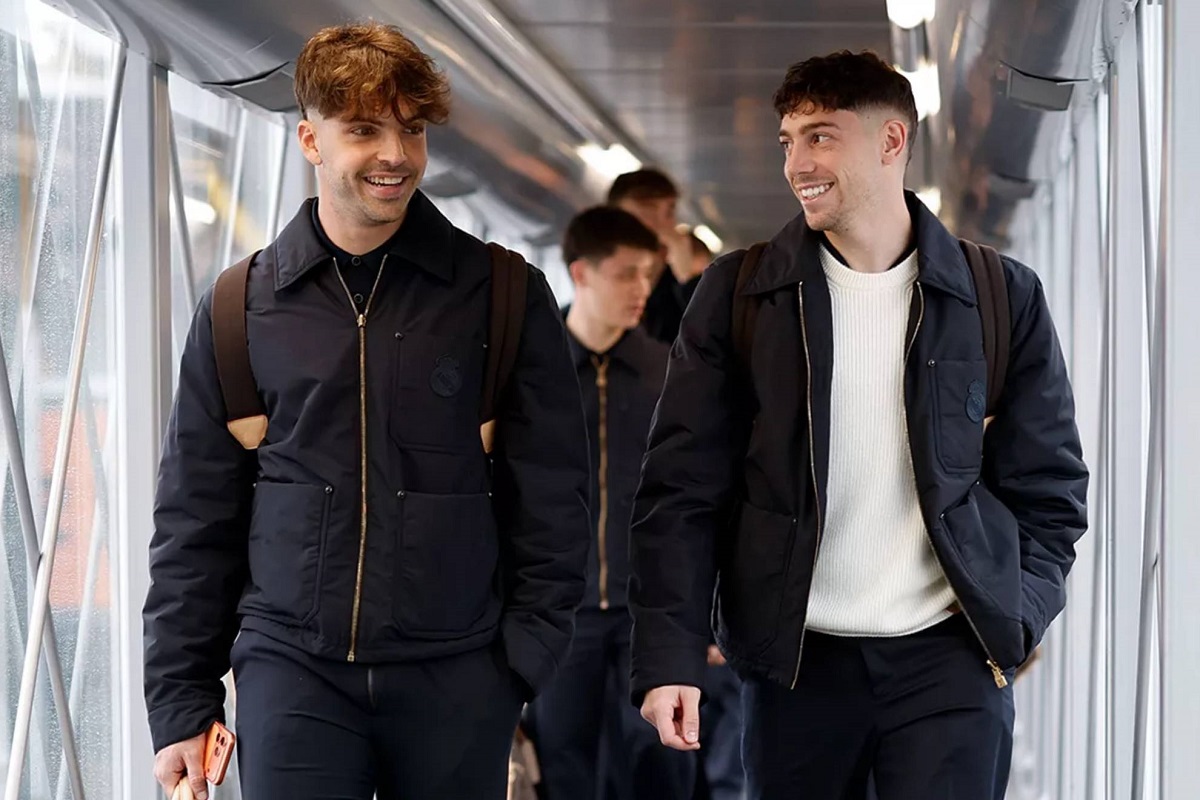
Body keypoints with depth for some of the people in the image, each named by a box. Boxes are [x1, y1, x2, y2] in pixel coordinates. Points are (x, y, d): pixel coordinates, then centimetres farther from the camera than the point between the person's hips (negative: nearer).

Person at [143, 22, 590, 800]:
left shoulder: (503, 295, 2)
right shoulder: (240, 308, 6)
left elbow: (551, 496, 3)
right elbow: (196, 517, 8)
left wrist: (528, 654, -6)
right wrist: (182, 701, 4)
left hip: (457, 679, 0)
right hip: (293, 671, 1)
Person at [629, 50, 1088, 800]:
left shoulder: (1001, 296, 3)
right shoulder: (738, 295, 2)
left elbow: (1047, 485, 7)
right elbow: (684, 489, 0)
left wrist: (1015, 618, -7)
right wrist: (671, 655, -9)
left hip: (948, 655, -1)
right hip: (796, 658, 1)